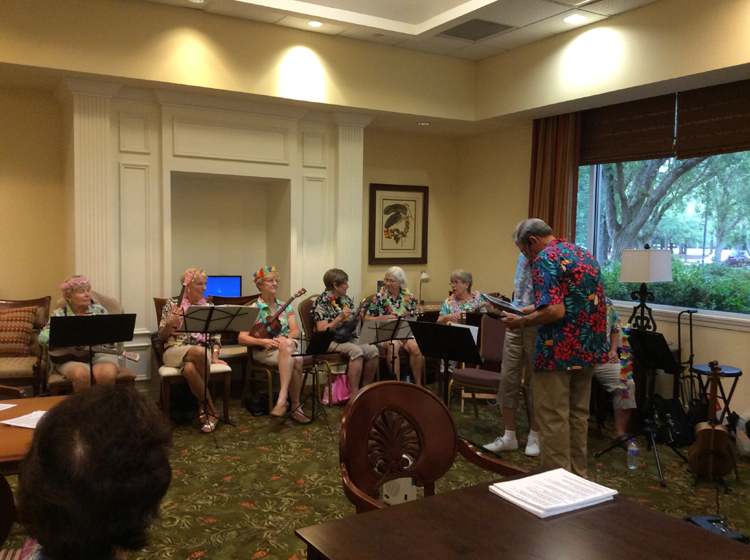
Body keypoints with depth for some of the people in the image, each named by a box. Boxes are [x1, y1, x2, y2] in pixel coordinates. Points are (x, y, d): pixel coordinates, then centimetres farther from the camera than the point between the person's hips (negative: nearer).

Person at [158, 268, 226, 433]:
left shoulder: (208, 307, 12)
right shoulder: (172, 304, 4)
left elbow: (215, 335, 13)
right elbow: (162, 336, 4)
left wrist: (214, 356, -4)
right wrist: (170, 322, -16)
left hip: (202, 352, 2)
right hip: (175, 351, -2)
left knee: (190, 369, -36)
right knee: (199, 351, -37)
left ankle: (205, 408, -13)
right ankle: (211, 410, -23)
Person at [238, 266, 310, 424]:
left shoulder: (285, 306, 14)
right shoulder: (253, 309, 2)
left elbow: (296, 332, 6)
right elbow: (242, 338, -5)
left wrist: (285, 338, -17)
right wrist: (262, 341, -23)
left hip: (289, 345, 3)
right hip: (264, 351, -3)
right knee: (295, 360, -35)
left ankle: (282, 399, -37)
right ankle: (296, 407, -31)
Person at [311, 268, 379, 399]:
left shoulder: (346, 300, 14)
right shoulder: (322, 302, -6)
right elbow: (322, 330, -13)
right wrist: (340, 317, -22)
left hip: (348, 338, 7)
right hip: (330, 341, -6)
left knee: (372, 349, -22)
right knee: (356, 351, -34)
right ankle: (354, 395, -31)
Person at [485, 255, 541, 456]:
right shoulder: (523, 257, 9)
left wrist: (524, 310, -25)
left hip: (537, 326, -6)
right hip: (515, 322, 6)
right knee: (508, 378, 4)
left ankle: (534, 437, 22)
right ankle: (509, 436, 14)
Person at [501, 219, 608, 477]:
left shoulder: (545, 259, -13)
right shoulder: (584, 254, 14)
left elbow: (554, 311, -24)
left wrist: (520, 322, -10)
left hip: (559, 352, -9)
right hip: (590, 349, 9)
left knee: (554, 419, 1)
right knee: (577, 415, 17)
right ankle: (577, 477, 27)